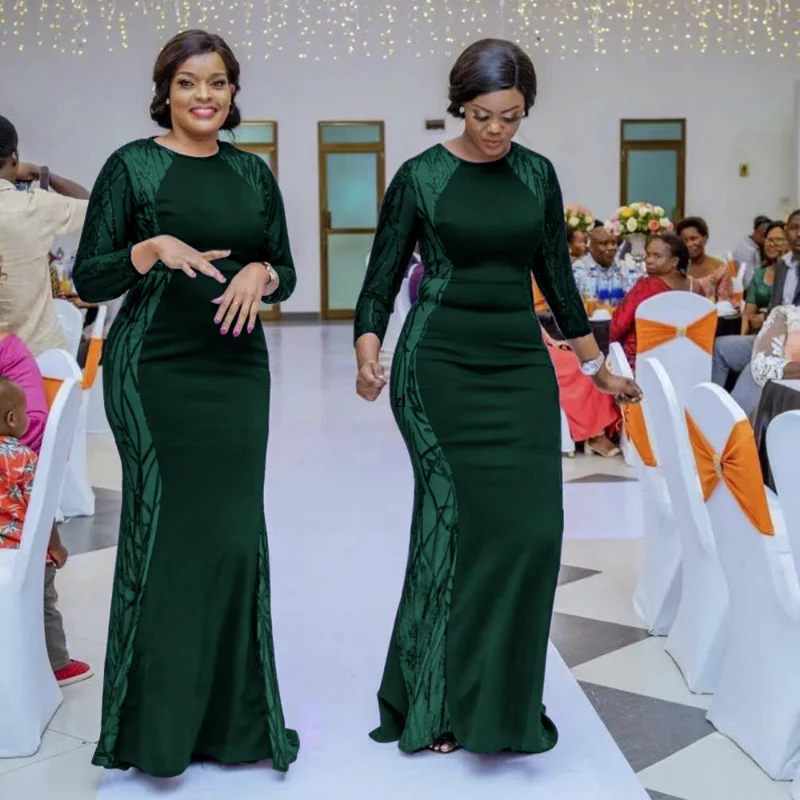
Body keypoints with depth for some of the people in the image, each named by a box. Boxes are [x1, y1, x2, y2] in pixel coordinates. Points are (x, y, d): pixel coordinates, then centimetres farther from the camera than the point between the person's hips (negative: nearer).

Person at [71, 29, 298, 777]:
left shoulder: (252, 172, 12)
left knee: (237, 533, 5)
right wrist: (154, 249, -20)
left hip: (237, 368, 4)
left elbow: (285, 272, 15)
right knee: (166, 528, -3)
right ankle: (155, 723, 13)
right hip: (155, 368, -4)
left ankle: (235, 716, 20)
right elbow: (88, 279, -4)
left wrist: (260, 273, -7)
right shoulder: (132, 166, -1)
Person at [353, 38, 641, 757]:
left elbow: (556, 275, 15)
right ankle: (438, 700, 10)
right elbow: (381, 280, -3)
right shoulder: (421, 177, -3)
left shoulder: (536, 174, 9)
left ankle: (507, 700, 13)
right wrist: (368, 358, -19)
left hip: (521, 364, 4)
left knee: (532, 527, -2)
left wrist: (597, 366, 16)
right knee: (459, 523, -6)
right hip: (441, 365, -4)